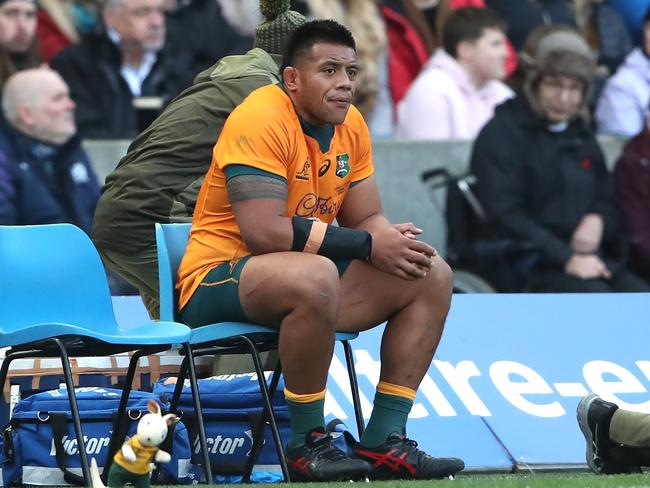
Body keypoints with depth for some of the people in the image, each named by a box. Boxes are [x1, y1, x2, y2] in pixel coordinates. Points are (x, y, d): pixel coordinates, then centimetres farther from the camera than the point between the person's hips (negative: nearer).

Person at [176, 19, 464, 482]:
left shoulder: (351, 126, 7)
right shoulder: (261, 119, -19)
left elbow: (366, 218, 10)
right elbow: (264, 231, -28)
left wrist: (395, 240, -16)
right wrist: (368, 244, -24)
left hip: (307, 277, 9)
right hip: (216, 281, -9)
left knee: (431, 275, 0)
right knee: (314, 276, -39)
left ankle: (384, 441, -3)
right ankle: (308, 444, -24)